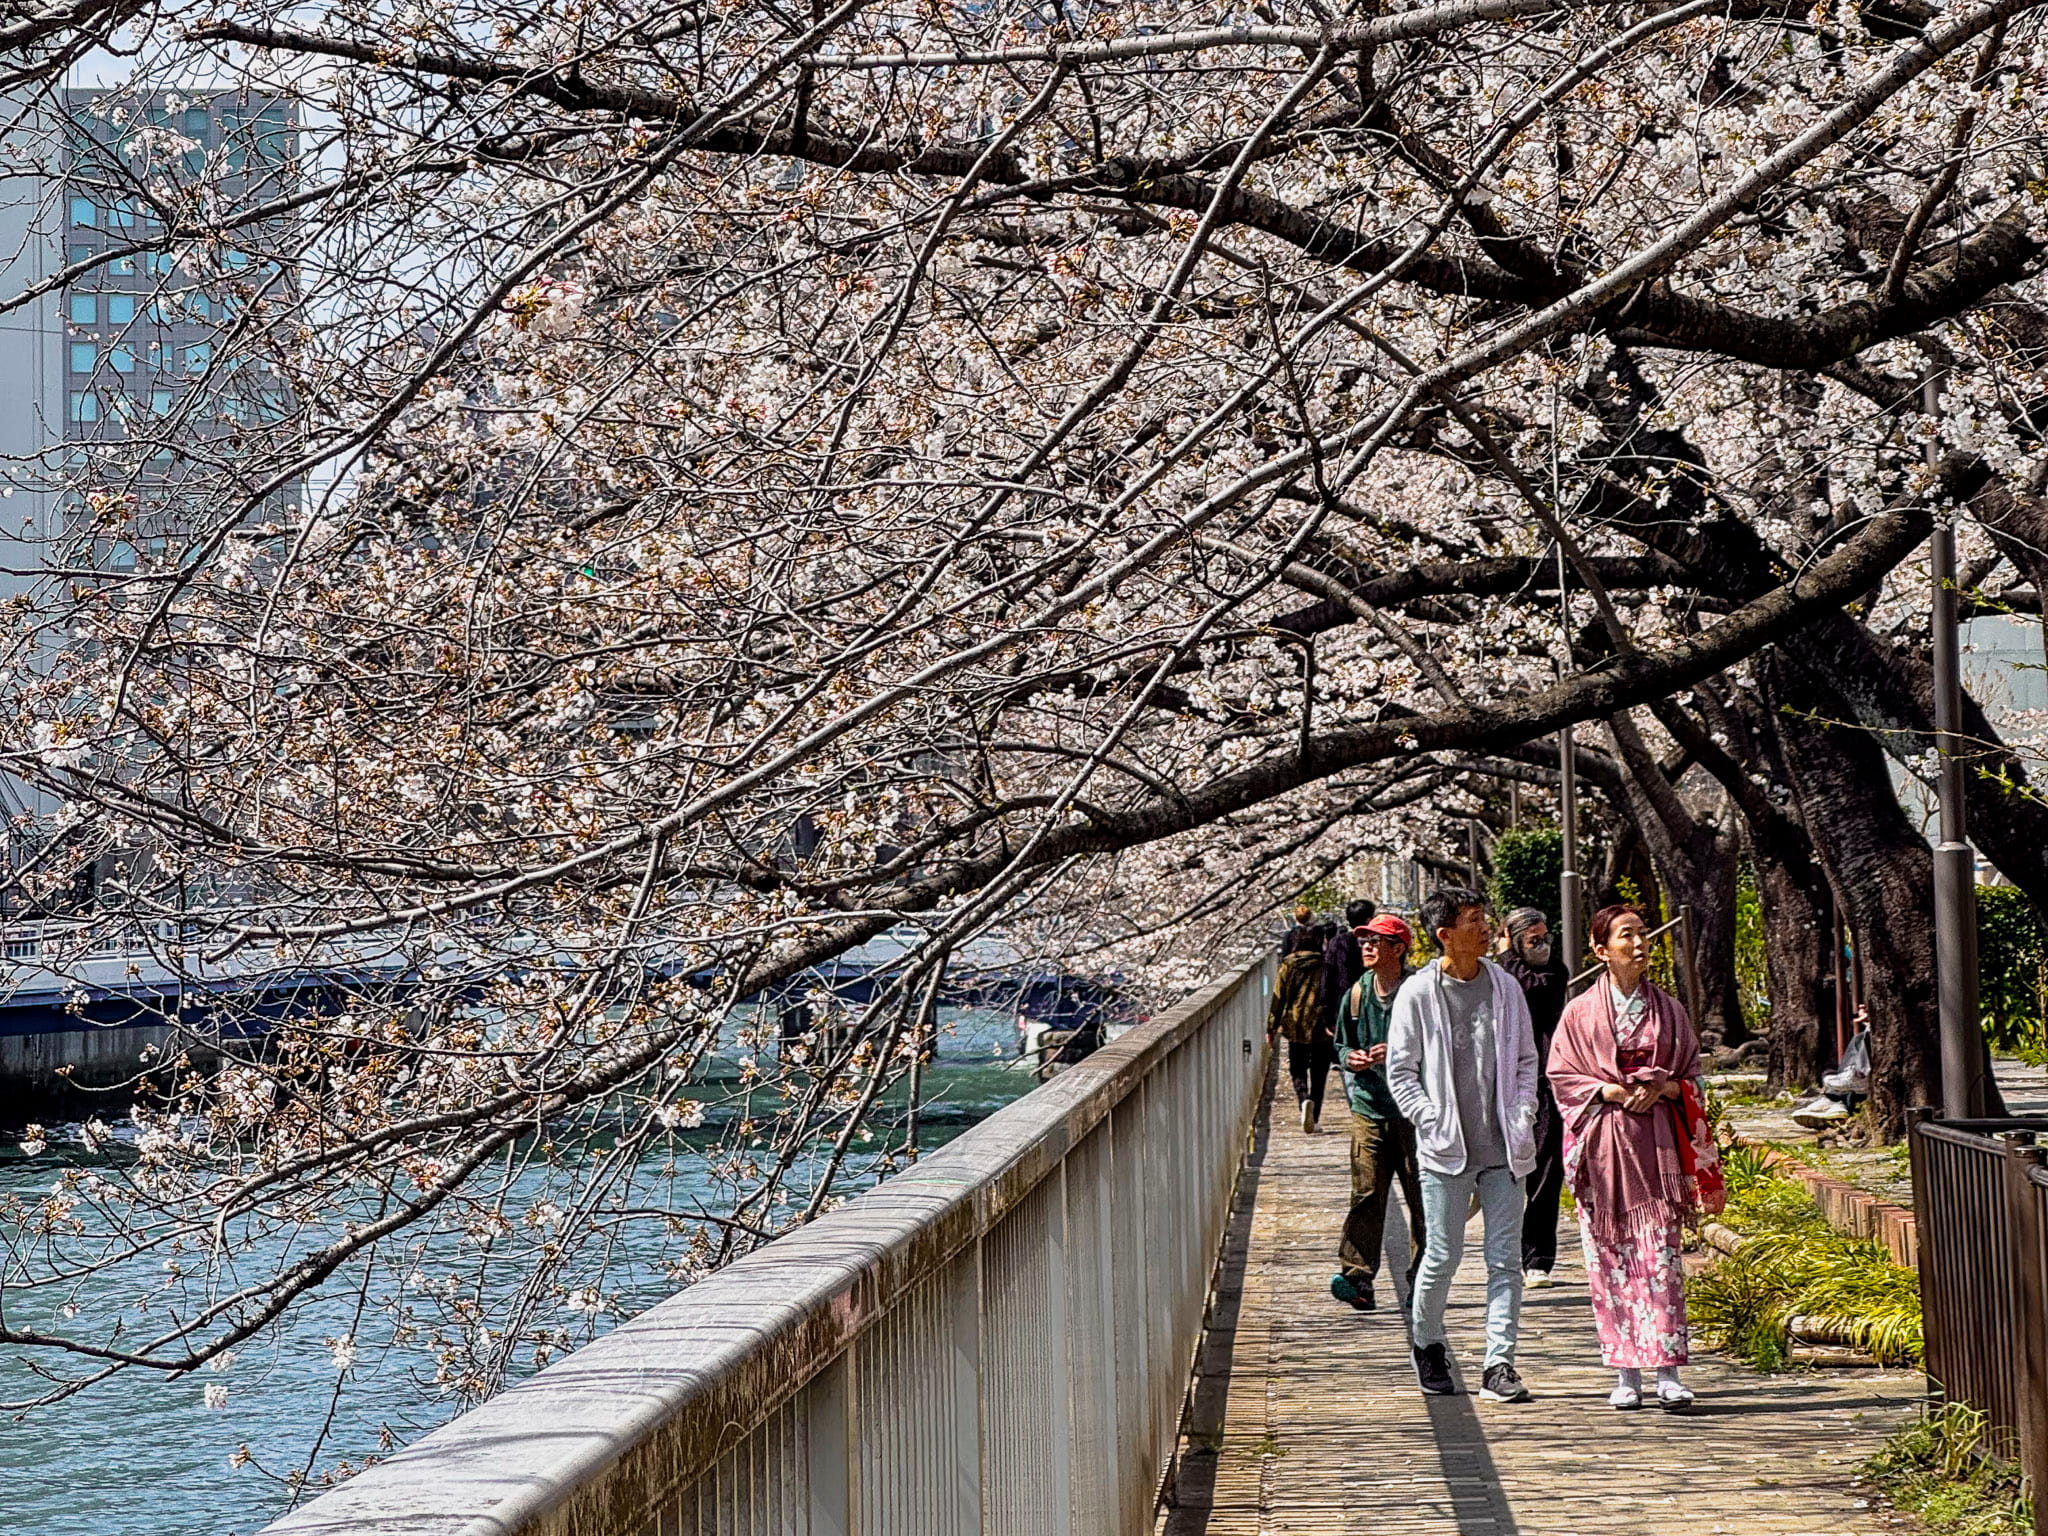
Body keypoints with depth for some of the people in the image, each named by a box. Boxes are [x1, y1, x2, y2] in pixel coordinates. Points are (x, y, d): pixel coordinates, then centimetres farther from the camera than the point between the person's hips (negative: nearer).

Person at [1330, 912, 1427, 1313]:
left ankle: (1422, 1283, 12)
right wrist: (1350, 1058, -1)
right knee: (1365, 1194, -4)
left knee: (1422, 1198, 3)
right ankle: (1357, 1277, -6)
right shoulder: (1357, 995, 10)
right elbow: (1341, 1046, 21)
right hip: (1369, 1108, 3)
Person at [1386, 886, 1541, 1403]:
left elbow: (1527, 1060, 15)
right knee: (1443, 1255, 3)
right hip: (1446, 1150, -3)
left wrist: (1522, 1117, 1)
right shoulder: (1417, 995, -4)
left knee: (1505, 1258, -1)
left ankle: (1499, 1363, 2)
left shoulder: (1505, 987, 6)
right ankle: (1427, 1345, 26)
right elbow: (1400, 1073, 0)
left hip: (1503, 1148, 3)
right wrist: (1435, 1124, -10)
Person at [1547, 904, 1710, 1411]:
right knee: (1611, 1259, 0)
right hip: (1602, 1145, -1)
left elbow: (1691, 1075, 13)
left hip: (1654, 1145, 1)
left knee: (1661, 1255, -6)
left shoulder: (1668, 1009, 9)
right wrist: (1612, 1091, -11)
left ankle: (1668, 1373, -8)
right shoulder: (1581, 1012, 4)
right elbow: (1562, 1078, 4)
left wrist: (1660, 1088, -8)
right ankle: (1626, 1374, 6)